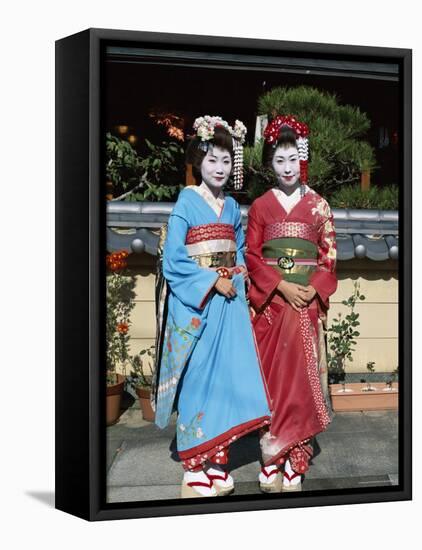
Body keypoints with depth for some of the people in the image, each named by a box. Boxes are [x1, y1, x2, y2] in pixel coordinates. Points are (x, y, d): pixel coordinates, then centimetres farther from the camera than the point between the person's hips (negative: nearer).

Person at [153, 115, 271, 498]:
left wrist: (238, 277, 2)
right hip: (196, 303, -5)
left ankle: (217, 460, 13)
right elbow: (173, 260, -10)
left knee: (227, 374, 3)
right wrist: (213, 281, -13)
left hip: (229, 300, 5)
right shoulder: (187, 202, -4)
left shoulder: (232, 207, 13)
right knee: (197, 378, -3)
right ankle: (194, 466, 5)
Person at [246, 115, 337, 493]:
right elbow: (252, 256, 1)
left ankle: (294, 462, 6)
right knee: (272, 374, -1)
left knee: (302, 375, -1)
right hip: (270, 301, 0)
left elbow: (329, 256, 6)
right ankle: (272, 464, 5)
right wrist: (282, 286, -12)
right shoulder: (261, 206, 7)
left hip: (308, 301, 0)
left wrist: (313, 290, -11)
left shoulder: (318, 205, 8)